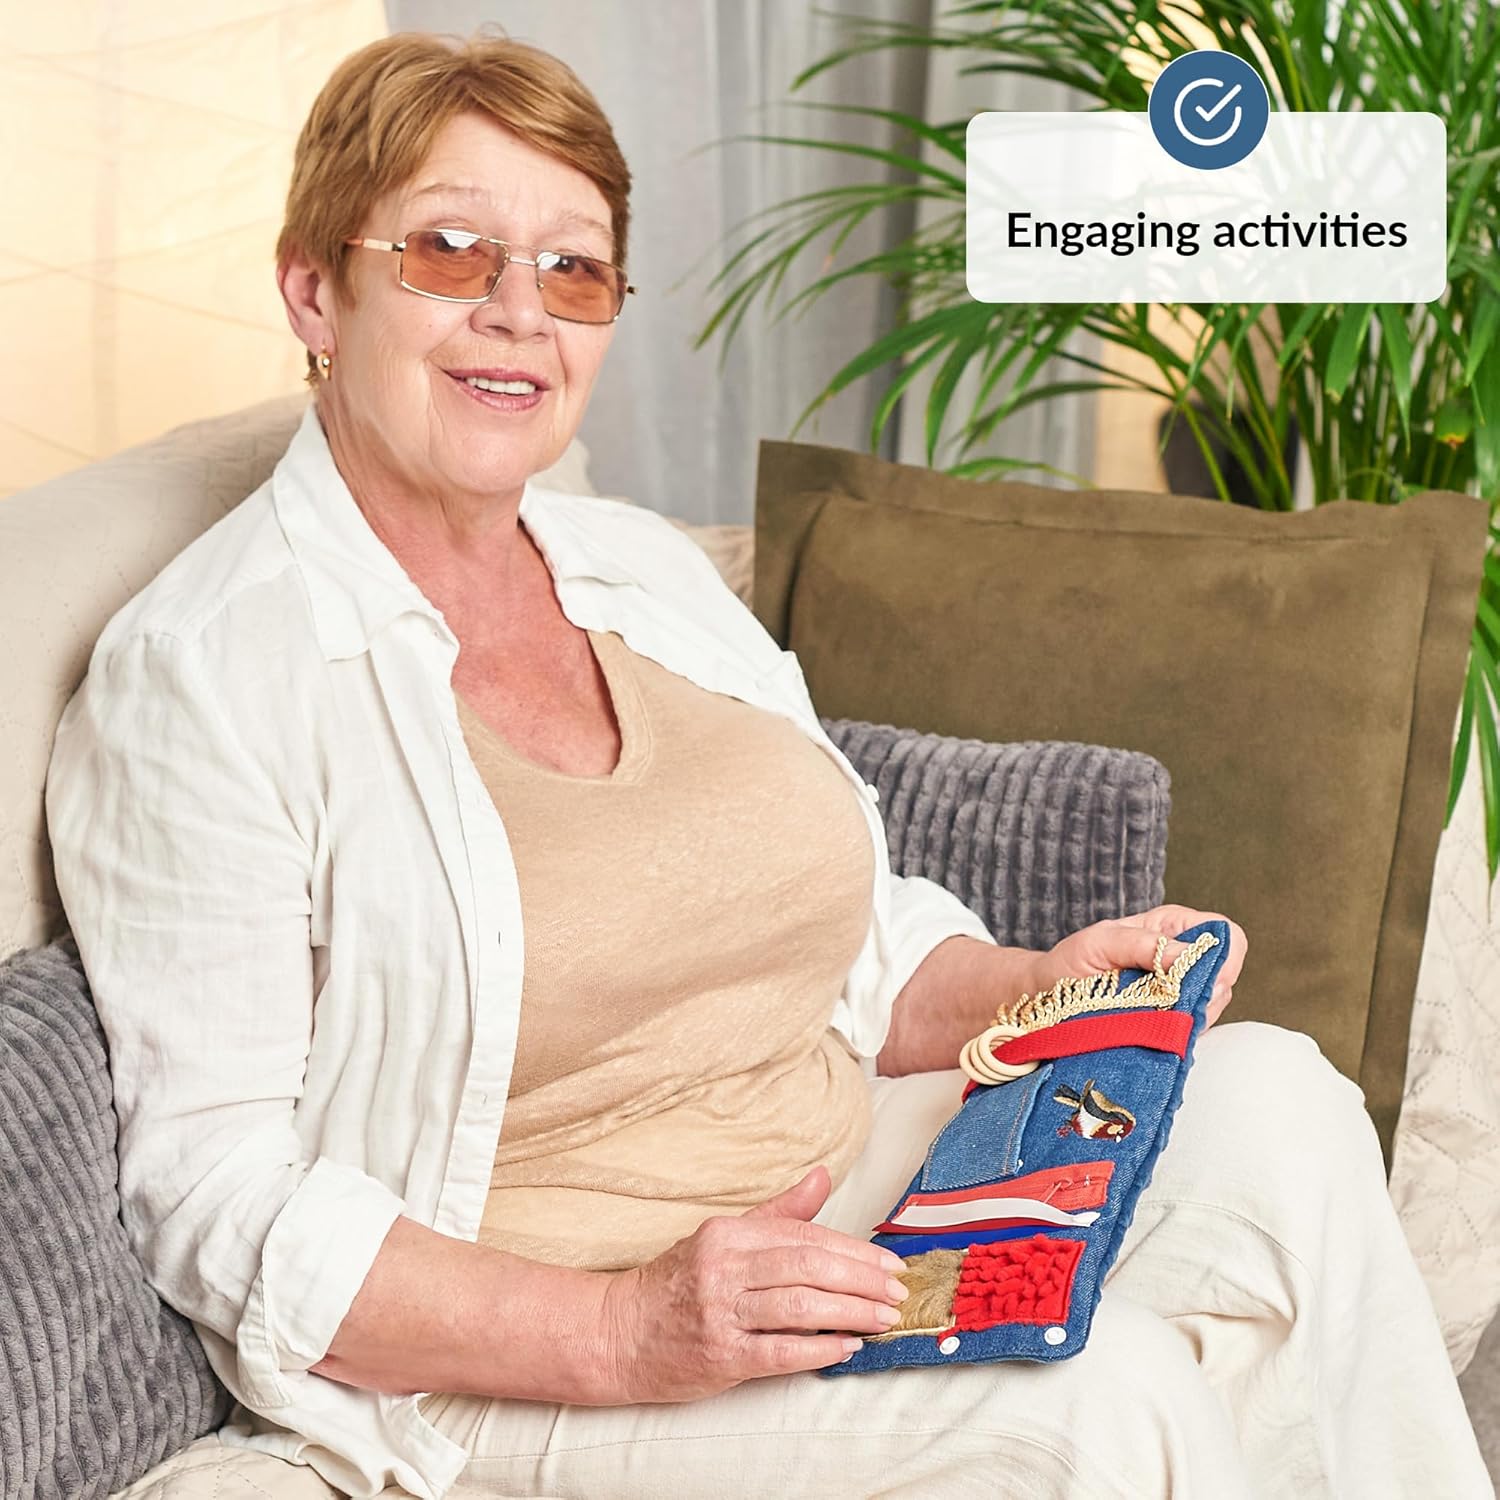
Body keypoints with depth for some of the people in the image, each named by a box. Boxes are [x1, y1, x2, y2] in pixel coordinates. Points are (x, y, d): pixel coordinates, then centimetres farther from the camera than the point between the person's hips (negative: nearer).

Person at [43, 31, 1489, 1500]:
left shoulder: (649, 572, 11)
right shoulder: (197, 674, -11)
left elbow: (853, 938, 18)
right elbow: (215, 1195, -15)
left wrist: (1034, 996, -4)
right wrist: (624, 1339, -26)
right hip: (489, 1361, -7)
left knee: (1270, 1095, -12)